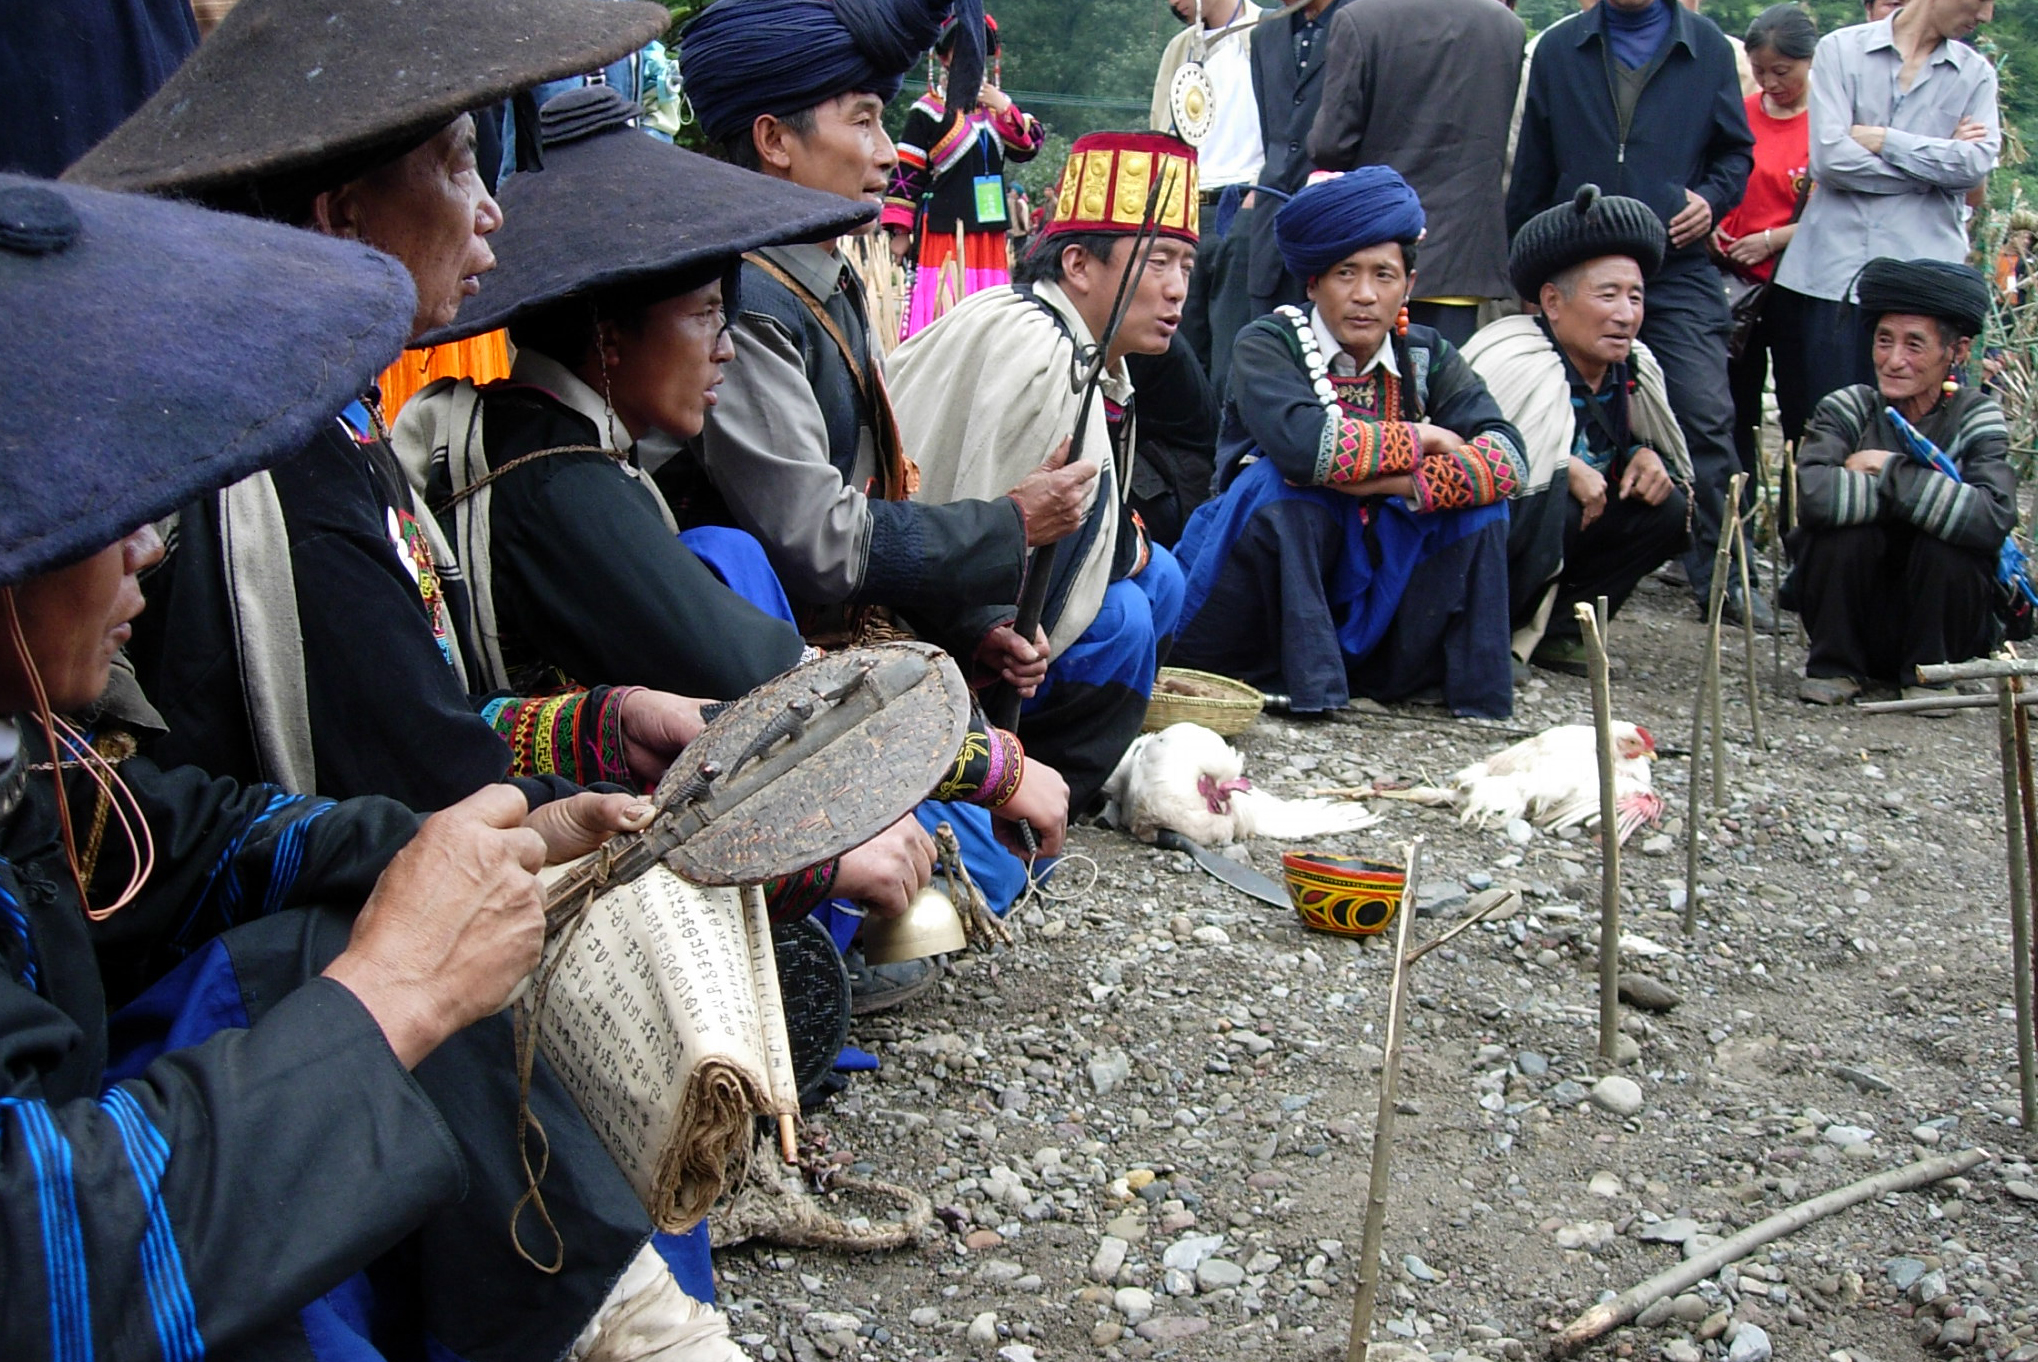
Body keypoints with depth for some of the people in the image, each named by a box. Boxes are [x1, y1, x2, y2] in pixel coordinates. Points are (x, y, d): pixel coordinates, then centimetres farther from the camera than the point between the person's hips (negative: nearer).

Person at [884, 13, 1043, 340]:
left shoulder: (998, 104, 15)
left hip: (988, 230, 6)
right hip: (943, 228, -6)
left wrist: (1004, 109, -10)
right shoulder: (929, 110, -4)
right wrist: (900, 231, -8)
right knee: (937, 312, -10)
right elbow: (905, 174, -5)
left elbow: (1029, 147, 4)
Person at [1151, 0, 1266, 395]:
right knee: (1180, 346, 7)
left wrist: (1259, 192, -14)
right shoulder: (1180, 48, 22)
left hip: (1242, 211, -7)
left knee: (1232, 353, -9)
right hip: (1183, 212, 7)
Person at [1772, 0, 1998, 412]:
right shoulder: (1841, 49, 4)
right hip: (1836, 269, -1)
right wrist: (1937, 163, -2)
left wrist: (1882, 140, -7)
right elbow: (1830, 157, -8)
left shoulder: (1976, 73, 12)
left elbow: (1977, 163, -4)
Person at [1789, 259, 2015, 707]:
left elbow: (1993, 519, -29)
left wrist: (1891, 472, -23)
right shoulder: (1849, 408, -8)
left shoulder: (1977, 418, -8)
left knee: (1946, 540, -27)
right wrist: (1924, 491, -25)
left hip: (1942, 625, 0)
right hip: (1853, 626, 0)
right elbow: (1814, 494, -31)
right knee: (1846, 524, -26)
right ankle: (1834, 665, -6)